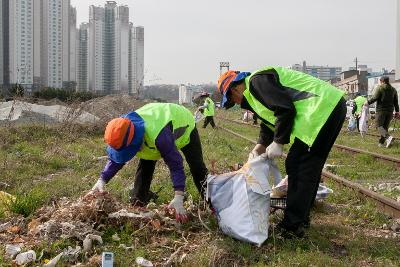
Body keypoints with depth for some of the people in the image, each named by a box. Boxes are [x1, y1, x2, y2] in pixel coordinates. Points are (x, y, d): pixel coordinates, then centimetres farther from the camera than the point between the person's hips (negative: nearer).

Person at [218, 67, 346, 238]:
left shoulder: (257, 81, -9)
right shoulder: (255, 91, 24)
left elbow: (285, 110, -18)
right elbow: (269, 123, 27)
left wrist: (278, 143, -9)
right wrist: (260, 146, 12)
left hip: (322, 108, -11)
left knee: (296, 166, -8)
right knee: (310, 168, 18)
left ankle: (292, 227, -4)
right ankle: (301, 217, 28)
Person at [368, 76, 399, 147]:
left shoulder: (379, 88, -5)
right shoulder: (393, 89, 13)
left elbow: (374, 98, -13)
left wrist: (368, 102, 1)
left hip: (381, 110, -6)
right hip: (390, 111, 6)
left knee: (379, 125, -4)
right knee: (385, 126, 10)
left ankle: (388, 137, -27)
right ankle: (381, 142, 9)